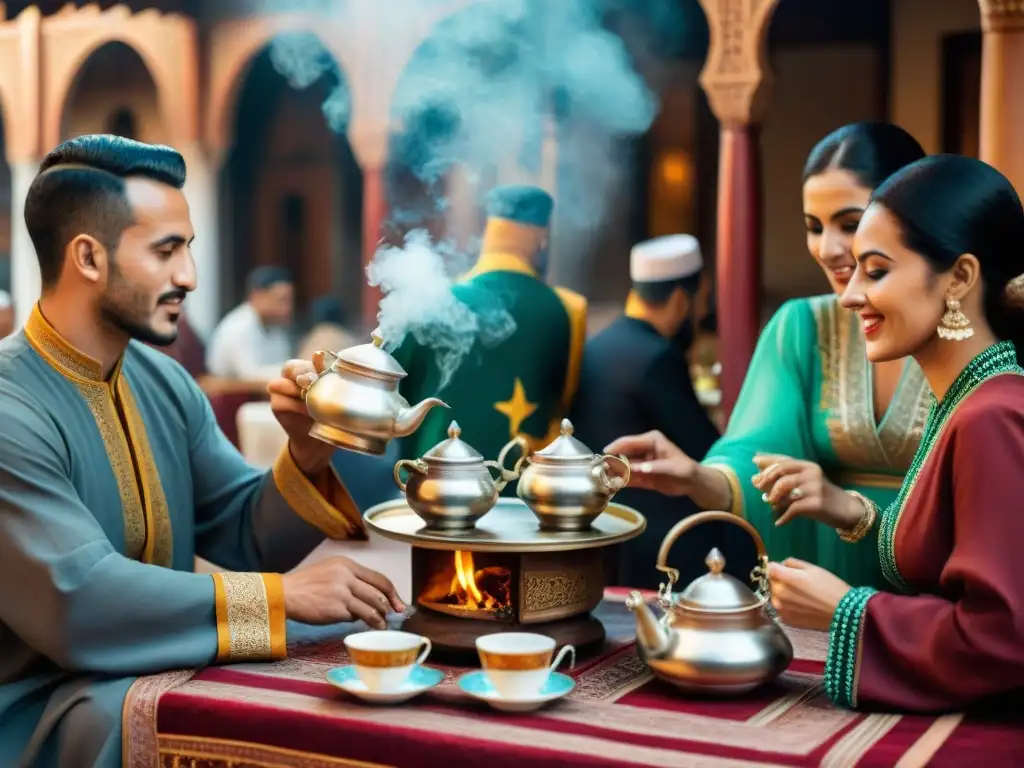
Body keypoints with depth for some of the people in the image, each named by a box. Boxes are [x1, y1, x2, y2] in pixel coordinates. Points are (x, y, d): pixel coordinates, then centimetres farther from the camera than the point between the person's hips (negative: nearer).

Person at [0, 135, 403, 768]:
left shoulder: (165, 381, 4)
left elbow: (244, 541, 6)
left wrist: (308, 453, -14)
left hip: (154, 672, 7)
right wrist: (283, 594, -26)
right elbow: (80, 606, -28)